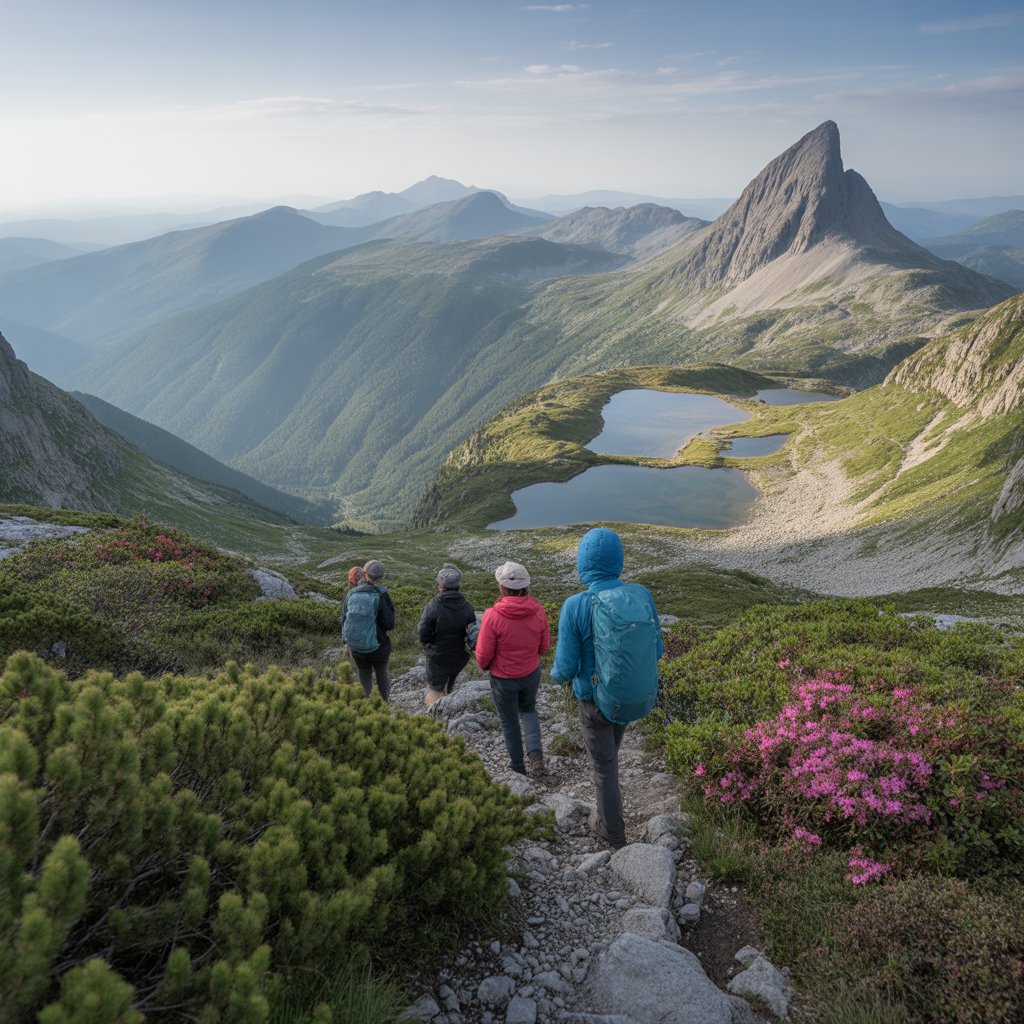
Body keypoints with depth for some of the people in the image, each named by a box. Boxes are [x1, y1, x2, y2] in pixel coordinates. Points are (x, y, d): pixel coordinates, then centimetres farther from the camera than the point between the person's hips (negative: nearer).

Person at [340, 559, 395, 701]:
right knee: (382, 674, 19)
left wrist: (346, 641, 17)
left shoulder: (351, 593, -6)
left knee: (364, 675, 20)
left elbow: (343, 619, 3)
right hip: (378, 646, -3)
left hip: (355, 646, 3)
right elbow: (389, 625, -16)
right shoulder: (381, 595, -17)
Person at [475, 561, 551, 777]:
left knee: (509, 722, 18)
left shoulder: (493, 615, -28)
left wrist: (484, 666, 4)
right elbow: (544, 645, -3)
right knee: (528, 710, 28)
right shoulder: (538, 610, -16)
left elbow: (483, 653, -19)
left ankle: (518, 767, 31)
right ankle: (535, 752, 8)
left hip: (503, 678, -3)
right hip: (532, 674, 3)